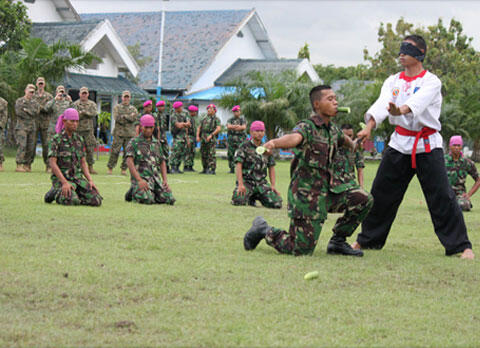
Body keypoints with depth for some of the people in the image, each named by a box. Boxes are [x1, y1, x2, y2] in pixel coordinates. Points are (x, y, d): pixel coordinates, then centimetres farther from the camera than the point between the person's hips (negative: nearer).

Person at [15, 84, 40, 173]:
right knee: (22, 146, -16)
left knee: (30, 148, 3)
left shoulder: (34, 102, 15)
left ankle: (26, 165, 12)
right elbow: (18, 112, -12)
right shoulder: (19, 101, 2)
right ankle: (19, 166, -17)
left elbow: (36, 111, -2)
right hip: (21, 127, -5)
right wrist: (31, 114, -5)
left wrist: (26, 110, -10)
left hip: (32, 128, 5)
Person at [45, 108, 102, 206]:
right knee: (72, 201, -33)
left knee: (96, 201, -16)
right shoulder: (56, 139, -7)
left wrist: (90, 181, -2)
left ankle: (74, 195, 10)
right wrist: (65, 183, -24)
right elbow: (52, 163, -14)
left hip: (78, 178, 5)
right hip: (61, 178, -5)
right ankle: (57, 193, 1)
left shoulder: (79, 139, 10)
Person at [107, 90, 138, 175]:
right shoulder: (117, 107, 8)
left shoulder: (133, 108, 14)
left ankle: (124, 169, 8)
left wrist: (124, 116, -10)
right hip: (119, 132, -2)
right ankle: (110, 168, 3)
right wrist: (129, 117, -9)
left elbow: (135, 118, -5)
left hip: (130, 133, 2)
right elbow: (117, 118, -9)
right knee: (115, 151, -5)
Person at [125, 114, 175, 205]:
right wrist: (139, 180, -22)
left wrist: (165, 180, 4)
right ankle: (135, 193, 4)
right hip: (141, 178, -5)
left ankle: (150, 194, 12)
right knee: (147, 200, -30)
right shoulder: (134, 142, 1)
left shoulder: (156, 143, 18)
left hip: (156, 178, 5)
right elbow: (129, 161, -12)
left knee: (169, 199, -15)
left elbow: (162, 162, 21)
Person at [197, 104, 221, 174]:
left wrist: (211, 135, -21)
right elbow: (199, 128, 19)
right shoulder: (204, 119, 21)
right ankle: (205, 169, 15)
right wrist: (198, 136, 3)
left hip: (211, 139, -6)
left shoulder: (216, 119, 3)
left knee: (211, 154, -10)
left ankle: (212, 170, -8)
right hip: (203, 138, 6)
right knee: (203, 154, 7)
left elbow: (218, 128, -11)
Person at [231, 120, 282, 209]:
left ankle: (255, 197, 13)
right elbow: (238, 166, -10)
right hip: (246, 181, -4)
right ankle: (248, 197, 7)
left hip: (261, 182, 4)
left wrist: (273, 185, 1)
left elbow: (271, 168, 14)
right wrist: (241, 185, -22)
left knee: (277, 204, -15)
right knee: (238, 201, -32)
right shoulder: (244, 147, -3)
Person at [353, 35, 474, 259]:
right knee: (381, 193, 9)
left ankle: (461, 246, -3)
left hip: (427, 146, -4)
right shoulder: (393, 82, 9)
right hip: (400, 144, 5)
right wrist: (369, 127, -28)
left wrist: (400, 110, -48)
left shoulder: (431, 81, -6)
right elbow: (382, 104, -9)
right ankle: (367, 240, 25)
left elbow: (417, 102, -27)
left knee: (442, 197, -11)